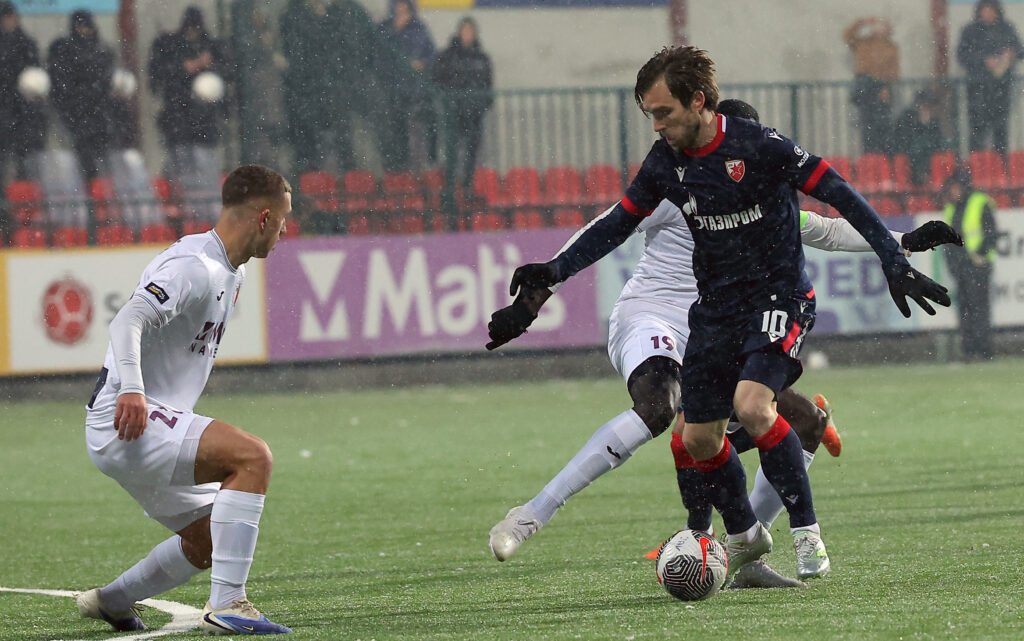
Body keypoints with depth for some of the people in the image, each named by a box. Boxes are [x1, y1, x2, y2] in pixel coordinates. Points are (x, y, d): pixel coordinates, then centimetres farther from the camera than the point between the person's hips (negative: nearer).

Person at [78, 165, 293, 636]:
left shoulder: (231, 273, 16)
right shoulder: (193, 269, -17)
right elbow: (128, 320, -31)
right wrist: (131, 388, -45)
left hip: (157, 423, 11)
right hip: (126, 423, -11)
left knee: (210, 542, 18)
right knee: (253, 455, -27)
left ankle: (111, 601, 36)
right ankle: (226, 606, -30)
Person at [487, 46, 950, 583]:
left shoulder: (757, 146, -18)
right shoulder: (666, 160, 1)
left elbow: (839, 194, -14)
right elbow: (620, 221, 14)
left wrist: (894, 262, -18)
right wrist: (555, 270, 6)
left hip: (778, 297, -7)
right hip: (716, 309, 7)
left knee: (752, 406, -28)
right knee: (699, 439, 7)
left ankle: (806, 531, -15)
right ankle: (744, 537, 30)